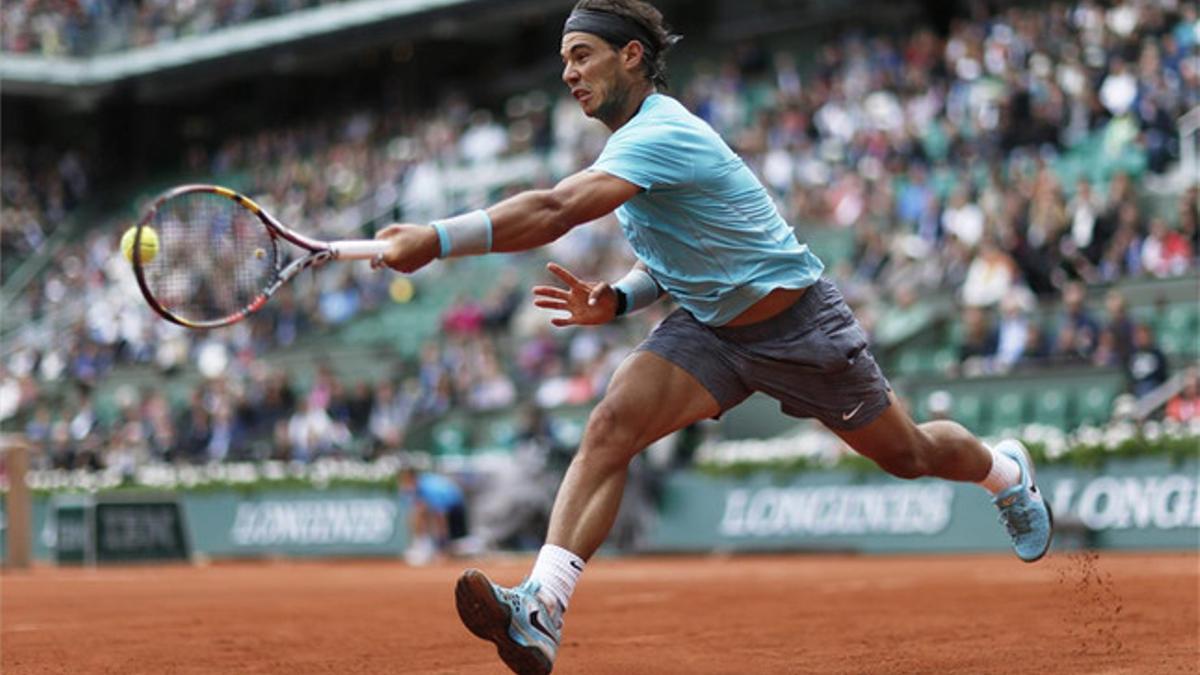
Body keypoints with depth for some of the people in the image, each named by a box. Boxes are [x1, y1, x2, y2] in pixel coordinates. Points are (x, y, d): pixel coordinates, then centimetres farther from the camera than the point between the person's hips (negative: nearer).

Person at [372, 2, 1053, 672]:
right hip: (708, 329, 7)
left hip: (797, 326, -7)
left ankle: (1007, 471, 48)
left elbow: (555, 211, -43)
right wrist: (615, 300, -8)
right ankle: (542, 609, -31)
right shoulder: (639, 135, 1)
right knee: (611, 425, -20)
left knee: (908, 454, 12)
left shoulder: (661, 133, -29)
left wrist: (437, 239, -50)